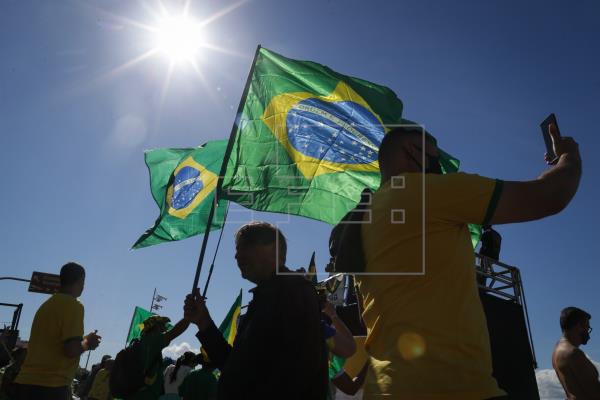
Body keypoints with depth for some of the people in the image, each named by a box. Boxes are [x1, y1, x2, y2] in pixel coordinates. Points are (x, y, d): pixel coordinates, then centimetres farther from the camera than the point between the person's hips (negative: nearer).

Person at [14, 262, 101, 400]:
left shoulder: (46, 304, 15)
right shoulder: (74, 306, -11)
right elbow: (71, 350, -19)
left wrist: (82, 340, 26)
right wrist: (87, 343, 2)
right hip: (51, 386, -8)